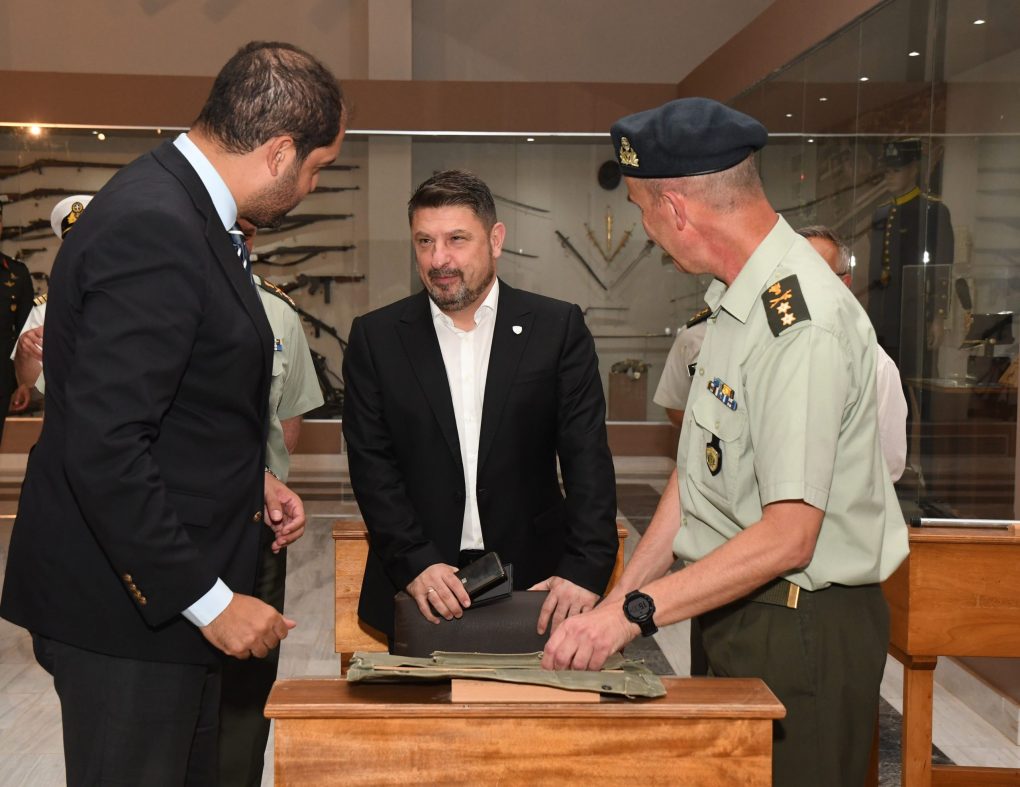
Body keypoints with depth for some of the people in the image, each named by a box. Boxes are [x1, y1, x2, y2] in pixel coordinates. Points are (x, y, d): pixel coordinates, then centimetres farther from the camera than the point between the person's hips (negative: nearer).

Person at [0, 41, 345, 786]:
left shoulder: (175, 202, 7)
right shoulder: (153, 228, -24)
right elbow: (103, 446, -27)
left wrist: (246, 478, 10)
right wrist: (207, 599, -21)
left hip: (169, 590, 10)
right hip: (125, 608, -10)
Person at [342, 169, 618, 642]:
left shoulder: (558, 328, -1)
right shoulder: (375, 336, 2)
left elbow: (587, 456, -5)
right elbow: (371, 461, -2)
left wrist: (587, 568, -16)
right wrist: (414, 563, -14)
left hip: (534, 586, 0)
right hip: (416, 590, 1)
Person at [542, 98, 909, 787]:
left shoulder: (800, 326, -23)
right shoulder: (739, 300, 7)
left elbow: (787, 537, -26)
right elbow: (698, 471, 9)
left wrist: (636, 613, -24)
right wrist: (615, 601, 4)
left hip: (802, 631, -8)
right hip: (742, 615, 8)